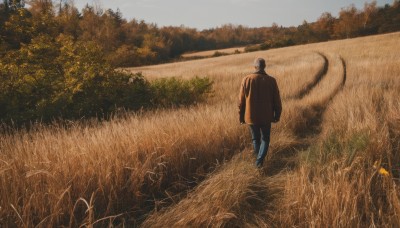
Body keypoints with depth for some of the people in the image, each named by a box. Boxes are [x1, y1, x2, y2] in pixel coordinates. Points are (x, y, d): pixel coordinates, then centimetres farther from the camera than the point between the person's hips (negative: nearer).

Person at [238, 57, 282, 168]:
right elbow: (277, 101, -2)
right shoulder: (271, 80, -8)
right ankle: (260, 160, -2)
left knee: (255, 138, 19)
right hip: (266, 117, -1)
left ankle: (259, 158, 33)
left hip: (251, 117, 1)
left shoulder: (246, 79, -8)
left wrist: (241, 116, 7)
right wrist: (277, 115, 11)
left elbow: (241, 101, -3)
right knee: (265, 139, 14)